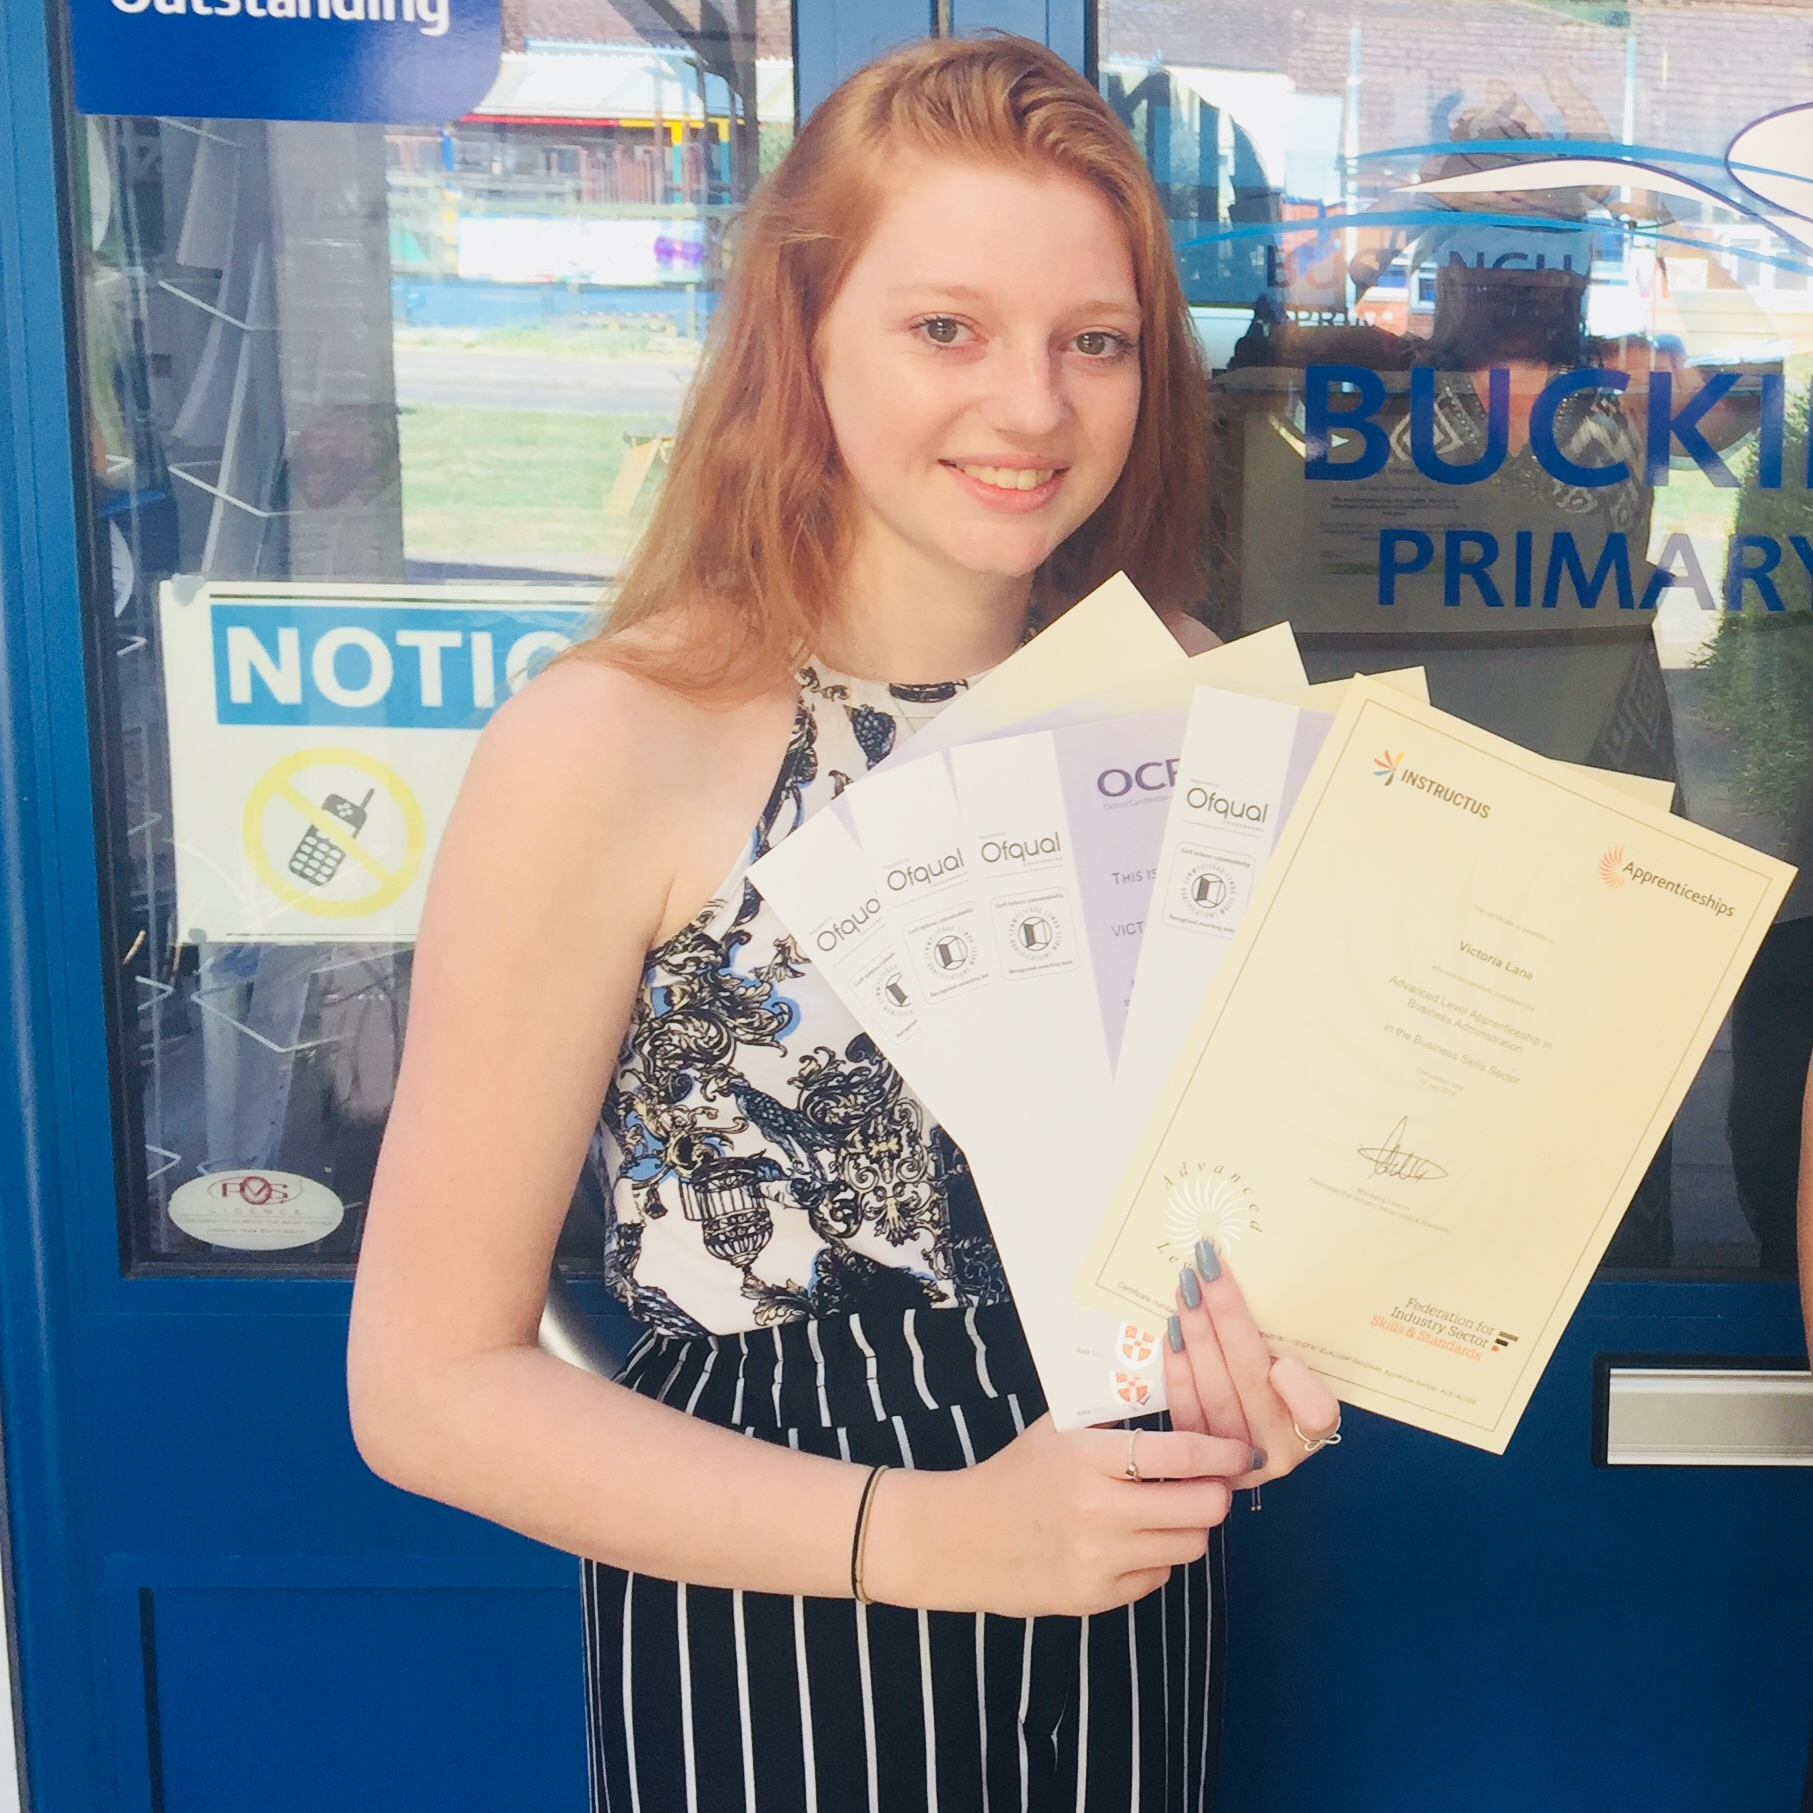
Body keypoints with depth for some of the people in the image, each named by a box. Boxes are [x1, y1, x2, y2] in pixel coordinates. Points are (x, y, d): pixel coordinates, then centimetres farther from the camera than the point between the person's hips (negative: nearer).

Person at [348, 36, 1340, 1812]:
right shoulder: (607, 747, -17)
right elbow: (431, 1385, -14)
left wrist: (1251, 1370, -9)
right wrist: (927, 1535, -21)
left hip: (1123, 1637, 5)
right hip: (768, 1667, -4)